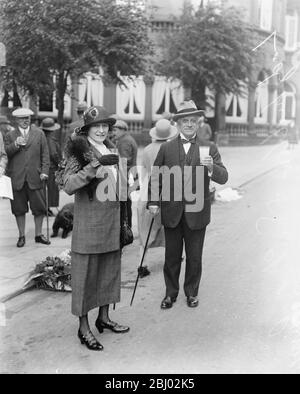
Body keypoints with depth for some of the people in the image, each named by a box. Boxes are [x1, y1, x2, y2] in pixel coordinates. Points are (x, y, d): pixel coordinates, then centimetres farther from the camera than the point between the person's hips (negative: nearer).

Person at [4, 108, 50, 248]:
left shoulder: (39, 133, 9)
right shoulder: (10, 135, 9)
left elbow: (45, 155, 6)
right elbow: (5, 154, -1)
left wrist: (44, 171, -4)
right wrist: (15, 144, -17)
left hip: (35, 178, 0)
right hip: (16, 178, 0)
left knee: (39, 208, 3)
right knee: (19, 209, 7)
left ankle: (38, 235, 18)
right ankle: (21, 236, 20)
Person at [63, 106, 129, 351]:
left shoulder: (109, 150, 13)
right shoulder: (79, 150, -9)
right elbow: (68, 186, -21)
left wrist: (123, 221, 21)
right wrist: (94, 166, -31)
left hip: (112, 222, 8)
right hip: (89, 223, -7)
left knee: (110, 270, 15)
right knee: (86, 273, 1)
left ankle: (104, 318, 30)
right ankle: (84, 329, 12)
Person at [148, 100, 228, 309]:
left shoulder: (209, 148, 0)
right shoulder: (166, 148, 3)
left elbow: (223, 178, -7)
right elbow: (155, 177, 6)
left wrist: (212, 167, -28)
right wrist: (154, 202, -4)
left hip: (197, 213, -1)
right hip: (172, 212, 1)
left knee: (194, 257, 12)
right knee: (172, 256, 11)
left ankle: (192, 293, 31)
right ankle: (171, 293, 28)